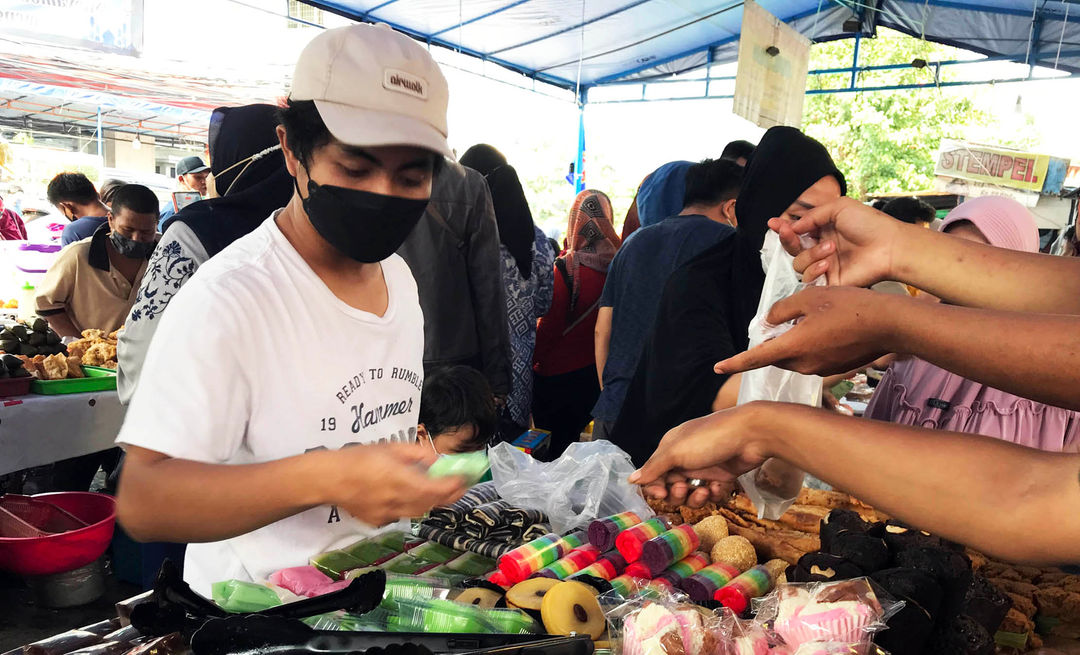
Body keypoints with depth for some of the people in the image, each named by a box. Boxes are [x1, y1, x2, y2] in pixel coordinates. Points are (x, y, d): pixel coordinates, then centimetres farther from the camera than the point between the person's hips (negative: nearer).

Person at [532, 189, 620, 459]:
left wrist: (533, 360, -1)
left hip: (560, 372, -5)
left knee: (554, 444, 11)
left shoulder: (566, 268, -20)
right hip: (601, 372, 5)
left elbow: (550, 327, -15)